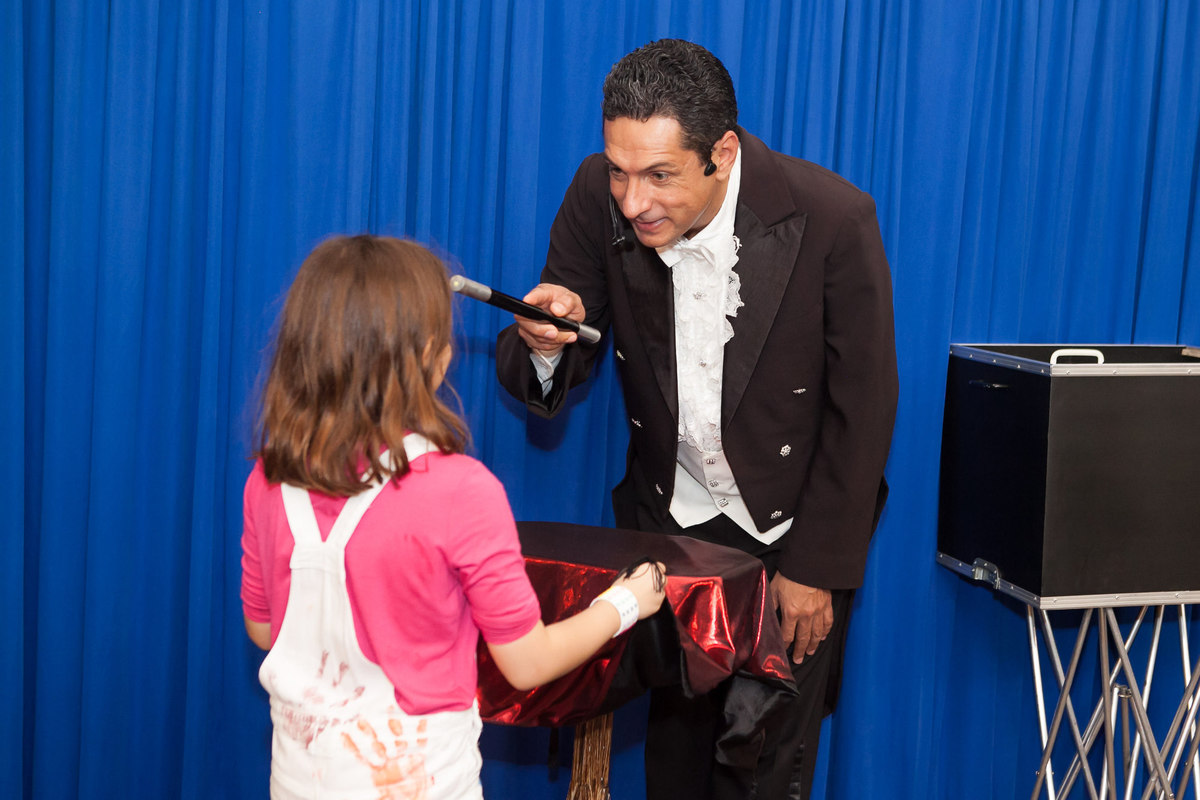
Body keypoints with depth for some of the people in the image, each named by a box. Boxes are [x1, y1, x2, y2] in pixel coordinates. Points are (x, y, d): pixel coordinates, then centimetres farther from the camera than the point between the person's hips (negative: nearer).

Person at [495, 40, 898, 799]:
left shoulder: (833, 217, -24)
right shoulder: (599, 198, -16)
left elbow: (863, 408, -14)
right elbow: (544, 383, -8)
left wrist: (816, 569, -10)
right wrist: (544, 345, -33)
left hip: (794, 528, -2)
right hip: (668, 515, 3)